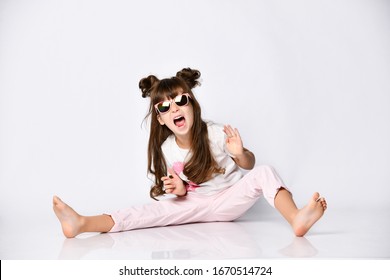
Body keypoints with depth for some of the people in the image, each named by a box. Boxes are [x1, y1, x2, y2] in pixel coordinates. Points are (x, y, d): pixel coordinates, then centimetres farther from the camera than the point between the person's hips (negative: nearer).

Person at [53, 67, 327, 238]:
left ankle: (297, 218, -49)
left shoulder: (217, 133, -15)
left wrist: (239, 154, -32)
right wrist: (179, 189, -20)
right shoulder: (165, 149, -6)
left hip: (230, 199, -1)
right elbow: (176, 189, 6)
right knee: (152, 210, -21)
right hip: (196, 204, 1)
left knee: (265, 173, -27)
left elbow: (249, 164, -7)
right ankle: (83, 223, -34)